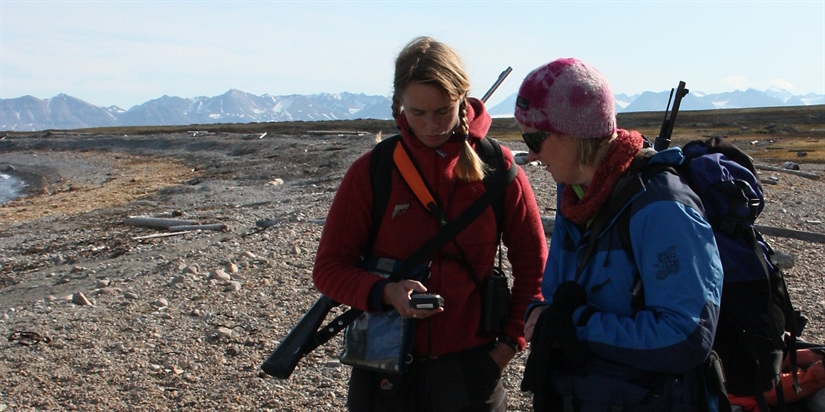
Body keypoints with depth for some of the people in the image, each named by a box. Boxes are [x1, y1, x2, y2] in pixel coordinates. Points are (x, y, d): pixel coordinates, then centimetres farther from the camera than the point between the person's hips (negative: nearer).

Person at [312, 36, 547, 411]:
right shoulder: (371, 170, -5)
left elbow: (533, 267, 5)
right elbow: (329, 268, -3)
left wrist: (510, 341, -3)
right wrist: (385, 292, -20)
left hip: (471, 369, 0)